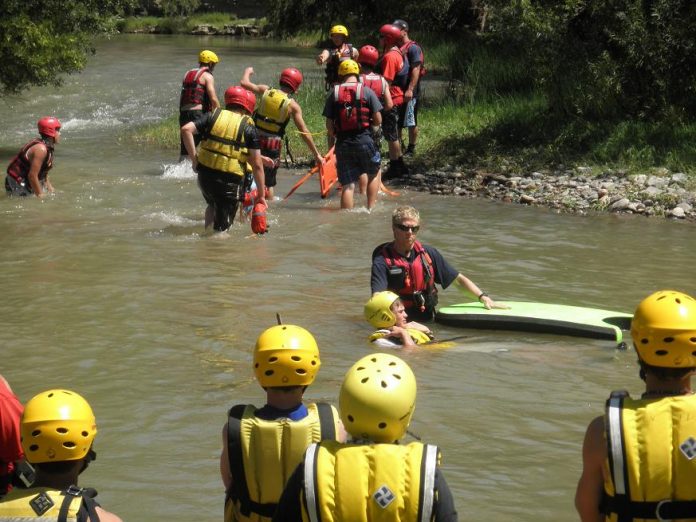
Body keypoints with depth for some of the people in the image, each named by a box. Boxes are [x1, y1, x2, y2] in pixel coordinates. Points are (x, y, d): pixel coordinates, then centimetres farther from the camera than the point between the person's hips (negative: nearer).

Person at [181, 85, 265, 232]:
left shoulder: (212, 116, 8)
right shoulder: (249, 128, 1)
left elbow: (186, 130, -7)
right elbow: (257, 165, -2)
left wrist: (194, 158, -2)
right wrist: (261, 195, 5)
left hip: (205, 175, 4)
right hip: (231, 180, -4)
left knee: (213, 206, 34)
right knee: (221, 228, 6)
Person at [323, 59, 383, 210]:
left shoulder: (333, 93, 3)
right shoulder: (366, 91, -2)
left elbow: (329, 125, 1)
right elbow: (378, 120, -3)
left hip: (342, 143, 2)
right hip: (364, 140, -2)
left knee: (347, 185, 5)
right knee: (374, 174, 22)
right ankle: (371, 209, 16)